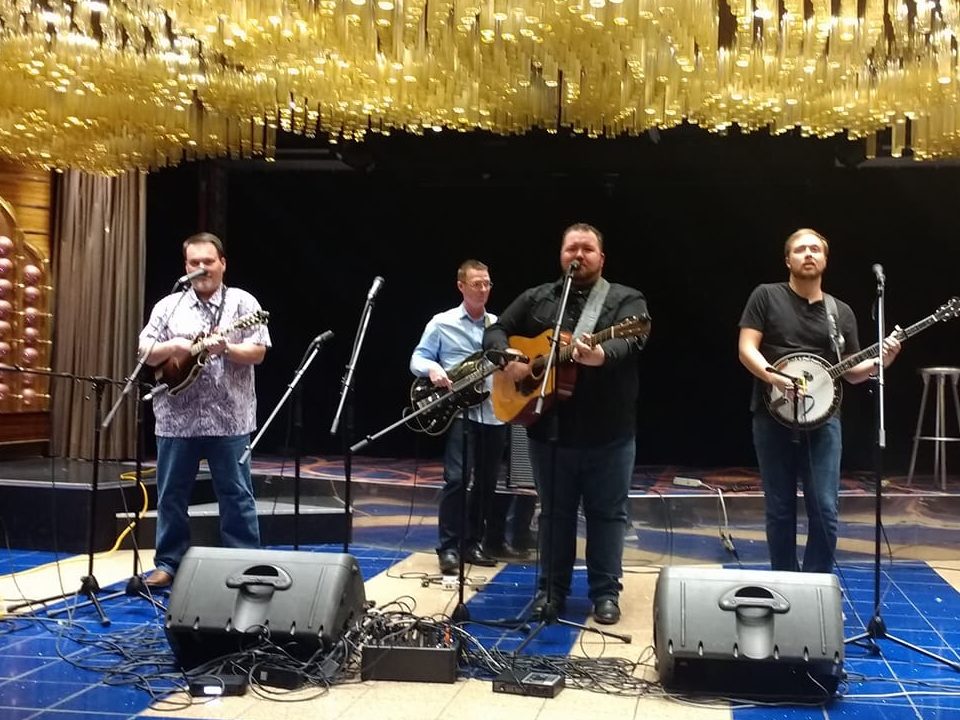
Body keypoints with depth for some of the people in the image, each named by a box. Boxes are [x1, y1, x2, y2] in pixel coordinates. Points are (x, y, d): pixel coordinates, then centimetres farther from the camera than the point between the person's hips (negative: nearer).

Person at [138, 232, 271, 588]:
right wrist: (170, 347, -15)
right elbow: (144, 352, 5)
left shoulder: (243, 302, 1)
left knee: (236, 495, 3)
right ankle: (168, 563, 21)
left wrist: (225, 348, -21)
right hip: (176, 418, 3)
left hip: (229, 418, -2)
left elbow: (258, 352, -4)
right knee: (171, 494, 9)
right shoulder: (169, 306, 8)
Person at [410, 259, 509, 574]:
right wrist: (433, 369, -18)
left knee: (487, 482, 8)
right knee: (457, 478, -15)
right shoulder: (442, 323, 2)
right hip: (459, 412, -5)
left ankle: (473, 543, 21)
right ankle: (448, 547, -6)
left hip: (495, 413, 5)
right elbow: (417, 359, 3)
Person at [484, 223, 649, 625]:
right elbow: (496, 332, 11)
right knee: (554, 512, 12)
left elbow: (631, 341, -19)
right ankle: (552, 589, 23)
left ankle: (606, 593, 16)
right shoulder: (535, 299, 10)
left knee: (607, 513, 6)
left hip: (609, 432, -2)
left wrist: (601, 356, -41)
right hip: (549, 429, 2)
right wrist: (508, 360, -11)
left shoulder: (626, 300, 0)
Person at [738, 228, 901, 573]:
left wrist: (880, 361, -6)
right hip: (773, 418, -2)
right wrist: (774, 377, -22)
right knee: (780, 511, 6)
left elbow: (851, 372, 13)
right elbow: (746, 350, -5)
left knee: (825, 511, -3)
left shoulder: (841, 312, 11)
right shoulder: (766, 296, 2)